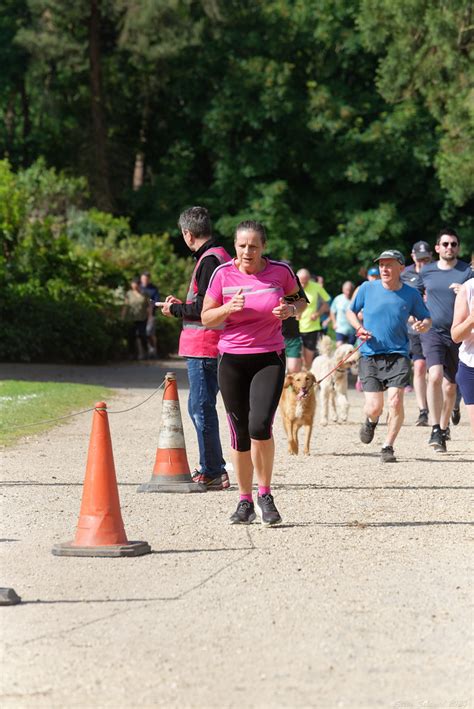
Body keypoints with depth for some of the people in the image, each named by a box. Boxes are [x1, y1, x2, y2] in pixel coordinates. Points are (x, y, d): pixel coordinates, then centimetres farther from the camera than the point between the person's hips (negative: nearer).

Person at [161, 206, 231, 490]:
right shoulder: (220, 256, 18)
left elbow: (206, 307, -21)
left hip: (204, 349, -10)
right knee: (200, 407, 16)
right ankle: (209, 468, 22)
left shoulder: (209, 260, -15)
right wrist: (181, 305, 23)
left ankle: (214, 472, -5)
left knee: (201, 408, -7)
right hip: (207, 347, 10)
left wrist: (176, 310, -8)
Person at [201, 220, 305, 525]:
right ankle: (245, 501, 19)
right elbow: (207, 318, 2)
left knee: (260, 425, -19)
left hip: (269, 359, -1)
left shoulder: (280, 271, -3)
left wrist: (290, 309, -8)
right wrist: (229, 308, -17)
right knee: (240, 433, 5)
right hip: (232, 360, 2)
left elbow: (299, 300, 15)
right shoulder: (223, 274, -3)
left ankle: (265, 496, -1)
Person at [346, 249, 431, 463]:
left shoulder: (411, 294, 0)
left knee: (396, 400, -15)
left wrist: (423, 325, -14)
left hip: (398, 355, 0)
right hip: (370, 355, 0)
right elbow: (351, 311, 14)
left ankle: (388, 447, 3)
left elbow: (426, 318, 11)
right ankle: (371, 422, 32)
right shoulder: (367, 289, 0)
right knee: (374, 407, -7)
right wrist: (359, 328, -5)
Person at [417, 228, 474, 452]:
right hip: (432, 331, 0)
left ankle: (444, 428, 28)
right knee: (435, 376, -22)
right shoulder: (426, 271, 6)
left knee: (450, 386, 7)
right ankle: (435, 430, -21)